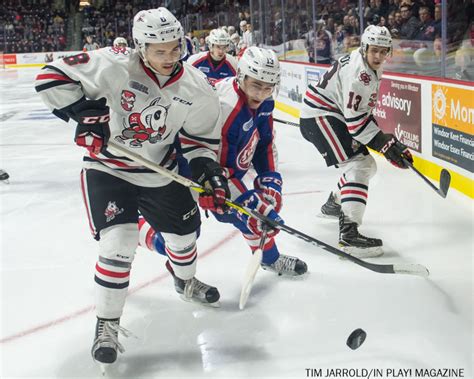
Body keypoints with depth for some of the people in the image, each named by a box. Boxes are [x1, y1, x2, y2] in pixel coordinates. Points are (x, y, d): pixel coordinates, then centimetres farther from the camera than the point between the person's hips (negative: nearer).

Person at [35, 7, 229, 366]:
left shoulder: (197, 87, -11)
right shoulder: (113, 66, -25)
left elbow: (202, 135, 2)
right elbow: (53, 77, -22)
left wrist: (208, 168, -11)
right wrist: (84, 112, -26)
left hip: (160, 172, 5)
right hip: (108, 168, -4)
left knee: (184, 230, 18)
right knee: (118, 242, -17)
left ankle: (186, 281, 53)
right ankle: (107, 325, 1)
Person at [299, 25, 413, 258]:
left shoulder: (372, 71, 12)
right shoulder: (357, 71, -21)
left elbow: (363, 110, 20)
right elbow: (355, 117, -25)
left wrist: (387, 140, 14)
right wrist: (383, 143, -23)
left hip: (333, 116, 10)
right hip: (319, 118, -10)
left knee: (367, 166, 20)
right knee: (357, 165, -24)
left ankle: (333, 204, 43)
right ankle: (348, 233, -34)